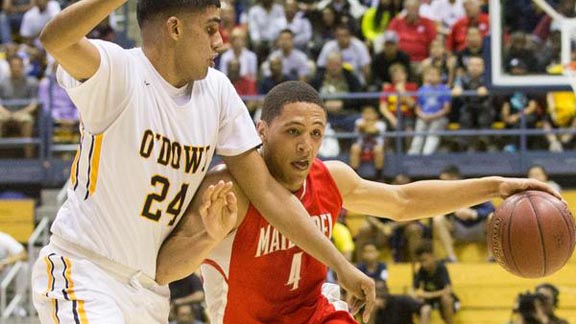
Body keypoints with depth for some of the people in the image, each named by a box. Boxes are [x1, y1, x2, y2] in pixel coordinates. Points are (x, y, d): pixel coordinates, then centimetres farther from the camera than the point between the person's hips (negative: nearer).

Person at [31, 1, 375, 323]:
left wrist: (340, 265, 5)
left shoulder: (217, 91, 4)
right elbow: (56, 39, -36)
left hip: (150, 290, 7)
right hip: (82, 273, -7)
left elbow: (266, 190, 8)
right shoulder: (119, 73, -15)